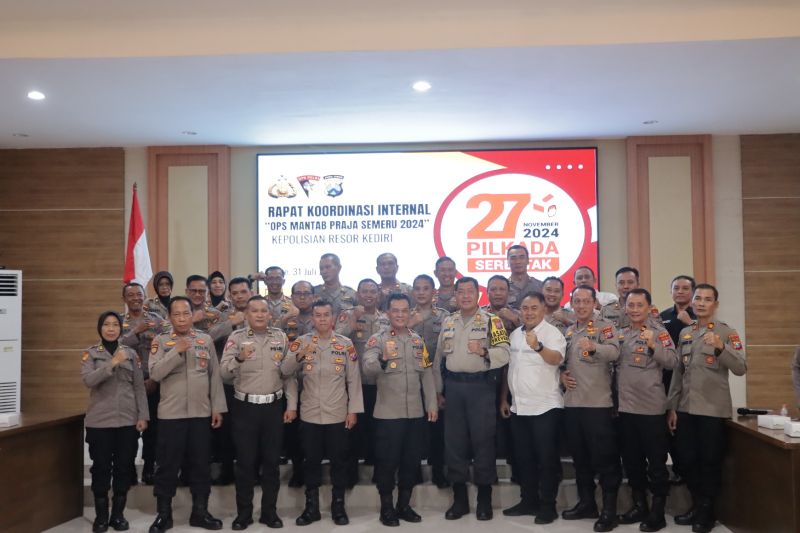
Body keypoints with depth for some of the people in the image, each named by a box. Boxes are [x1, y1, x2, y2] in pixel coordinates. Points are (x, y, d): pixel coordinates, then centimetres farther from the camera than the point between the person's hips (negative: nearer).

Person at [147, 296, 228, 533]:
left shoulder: (206, 340, 5)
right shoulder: (160, 341, 0)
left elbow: (215, 375, 6)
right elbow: (155, 374, -12)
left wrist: (218, 407, 2)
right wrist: (177, 351, -21)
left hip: (201, 413, 2)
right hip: (170, 413, -2)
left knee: (201, 464, 9)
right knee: (167, 465, 6)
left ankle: (200, 512, 22)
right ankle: (163, 514, 20)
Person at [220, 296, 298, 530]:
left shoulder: (281, 337, 5)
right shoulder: (236, 337, -2)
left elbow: (290, 374, 6)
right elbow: (224, 372, -13)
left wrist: (292, 405, 2)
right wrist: (239, 358, -33)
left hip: (274, 406, 2)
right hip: (245, 406, -2)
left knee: (272, 461, 8)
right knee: (245, 461, 5)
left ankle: (270, 511, 21)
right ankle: (243, 513, 18)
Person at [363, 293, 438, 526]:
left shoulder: (418, 340, 10)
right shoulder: (377, 339, -5)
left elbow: (427, 374, 11)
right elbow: (367, 370, -20)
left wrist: (432, 404, 6)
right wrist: (383, 359, -39)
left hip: (415, 412, 5)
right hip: (388, 412, -4)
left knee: (412, 460, 11)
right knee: (387, 461, 3)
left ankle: (404, 505, 26)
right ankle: (386, 507, 17)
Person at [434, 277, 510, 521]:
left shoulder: (491, 321, -3)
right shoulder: (447, 322, 11)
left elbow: (504, 353, -13)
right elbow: (440, 357, 15)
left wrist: (484, 351, -32)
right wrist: (438, 390, 13)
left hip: (481, 386, -4)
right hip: (453, 386, 4)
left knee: (483, 441, 1)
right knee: (454, 441, 7)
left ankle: (484, 499, 14)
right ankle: (459, 499, 19)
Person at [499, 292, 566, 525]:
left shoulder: (552, 332, -9)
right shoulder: (514, 335, 11)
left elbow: (556, 359, -28)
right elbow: (507, 368, 16)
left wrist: (538, 346, -47)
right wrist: (503, 399, 15)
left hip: (545, 407, -7)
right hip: (518, 407, 7)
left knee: (546, 458, 2)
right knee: (523, 458, 14)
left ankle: (548, 506, 12)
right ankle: (529, 501, 26)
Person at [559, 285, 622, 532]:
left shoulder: (605, 326, -4)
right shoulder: (567, 331, 13)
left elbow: (614, 352, -22)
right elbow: (559, 359, 22)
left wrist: (594, 347, -41)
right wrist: (561, 374, 1)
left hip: (599, 402, -6)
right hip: (571, 402, 6)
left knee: (604, 457, -2)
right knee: (579, 455, 13)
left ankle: (609, 509, 6)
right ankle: (586, 502, 26)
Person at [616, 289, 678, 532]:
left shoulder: (659, 333, -3)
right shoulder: (619, 335, 10)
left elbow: (673, 362, -13)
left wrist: (653, 346, -25)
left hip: (652, 408, -5)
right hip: (625, 407, 5)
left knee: (656, 461, 3)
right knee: (631, 460, 14)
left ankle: (657, 512, 12)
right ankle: (639, 505, 27)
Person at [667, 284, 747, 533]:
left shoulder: (727, 332, -4)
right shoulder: (684, 333, 10)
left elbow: (740, 369, -16)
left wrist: (721, 348, -33)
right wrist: (671, 407, 9)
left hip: (713, 409, -4)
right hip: (685, 408, 5)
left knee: (710, 461, 4)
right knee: (687, 459, 8)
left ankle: (707, 511, 20)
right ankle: (697, 505, 26)